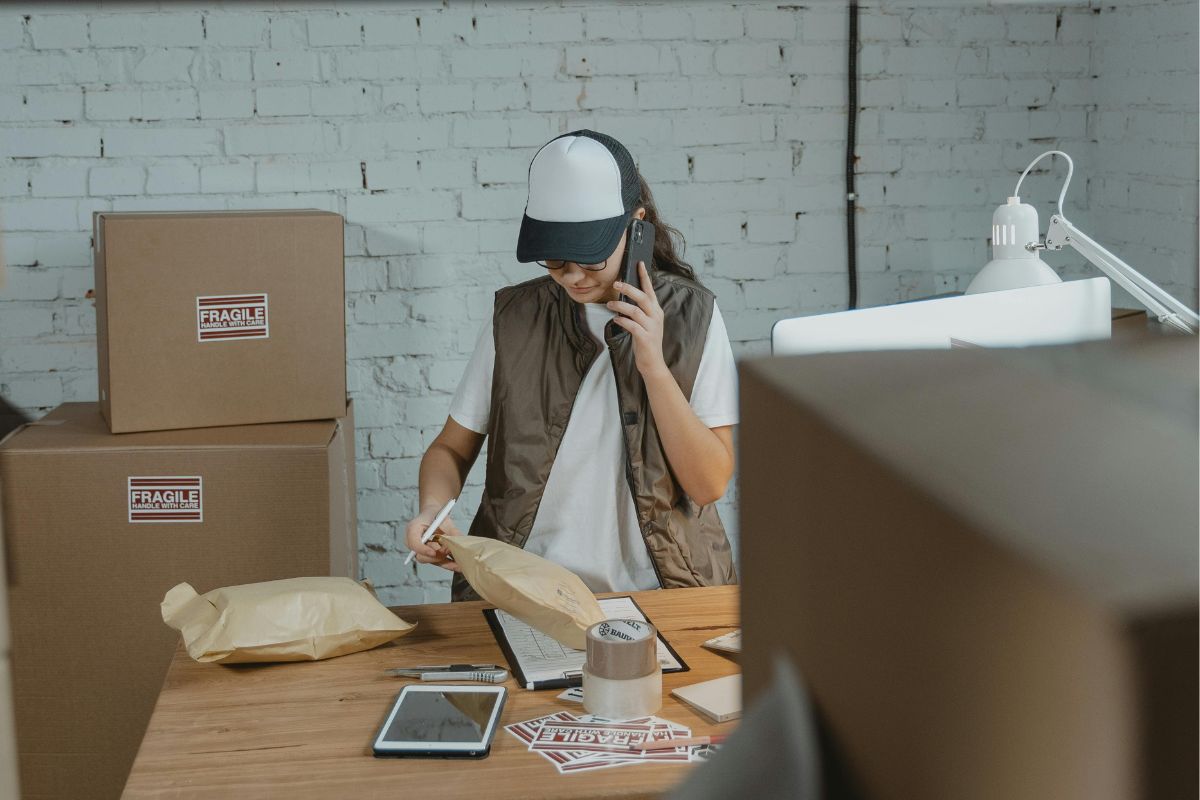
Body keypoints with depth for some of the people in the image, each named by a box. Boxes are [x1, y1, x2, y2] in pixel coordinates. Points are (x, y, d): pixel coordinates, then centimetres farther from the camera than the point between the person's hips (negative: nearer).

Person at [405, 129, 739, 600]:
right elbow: (451, 448, 11)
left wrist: (654, 366, -14)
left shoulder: (691, 314, 0)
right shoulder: (516, 317, 3)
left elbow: (710, 485, -4)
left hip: (652, 592, 0)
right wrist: (432, 508, -11)